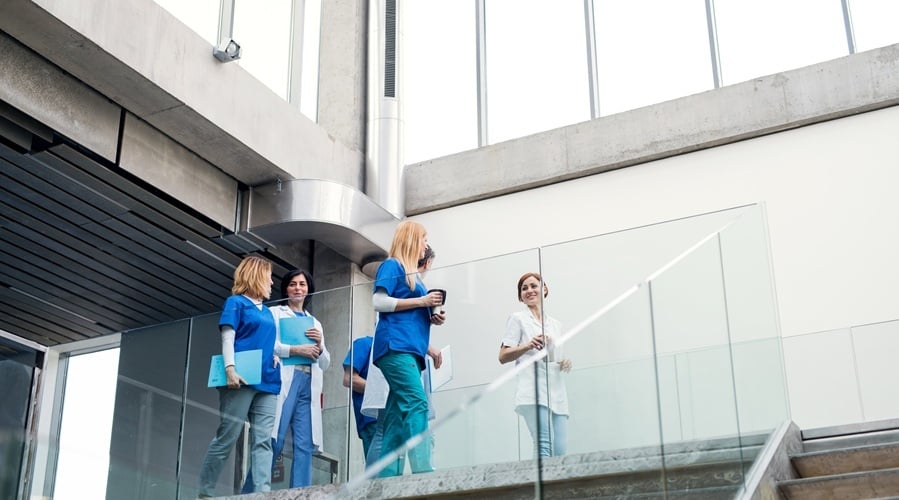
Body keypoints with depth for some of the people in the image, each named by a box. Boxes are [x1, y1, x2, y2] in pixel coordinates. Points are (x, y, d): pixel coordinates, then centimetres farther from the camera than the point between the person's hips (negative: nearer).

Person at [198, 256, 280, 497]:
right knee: (226, 438, -4)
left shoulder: (267, 312, 25)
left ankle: (262, 492, -10)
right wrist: (230, 369, -18)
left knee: (263, 440, -4)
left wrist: (276, 359, 8)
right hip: (242, 379, -7)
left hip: (267, 382, 7)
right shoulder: (236, 302, 5)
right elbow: (228, 337, -5)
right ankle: (205, 492, 4)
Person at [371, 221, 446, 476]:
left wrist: (431, 318, 12)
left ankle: (386, 478, 0)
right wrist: (422, 301, -9)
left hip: (410, 350, 9)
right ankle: (423, 471, -32)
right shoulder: (392, 266, 2)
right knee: (417, 403, -22)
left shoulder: (412, 274, 27)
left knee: (398, 415, 2)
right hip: (396, 347, -9)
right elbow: (379, 302, -10)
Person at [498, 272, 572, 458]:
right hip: (533, 393, -6)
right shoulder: (518, 319, 10)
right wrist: (529, 345, -15)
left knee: (559, 452, -6)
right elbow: (503, 357, 1)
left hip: (557, 393, 6)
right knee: (545, 447, -22)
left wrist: (565, 363, 8)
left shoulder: (556, 324, 25)